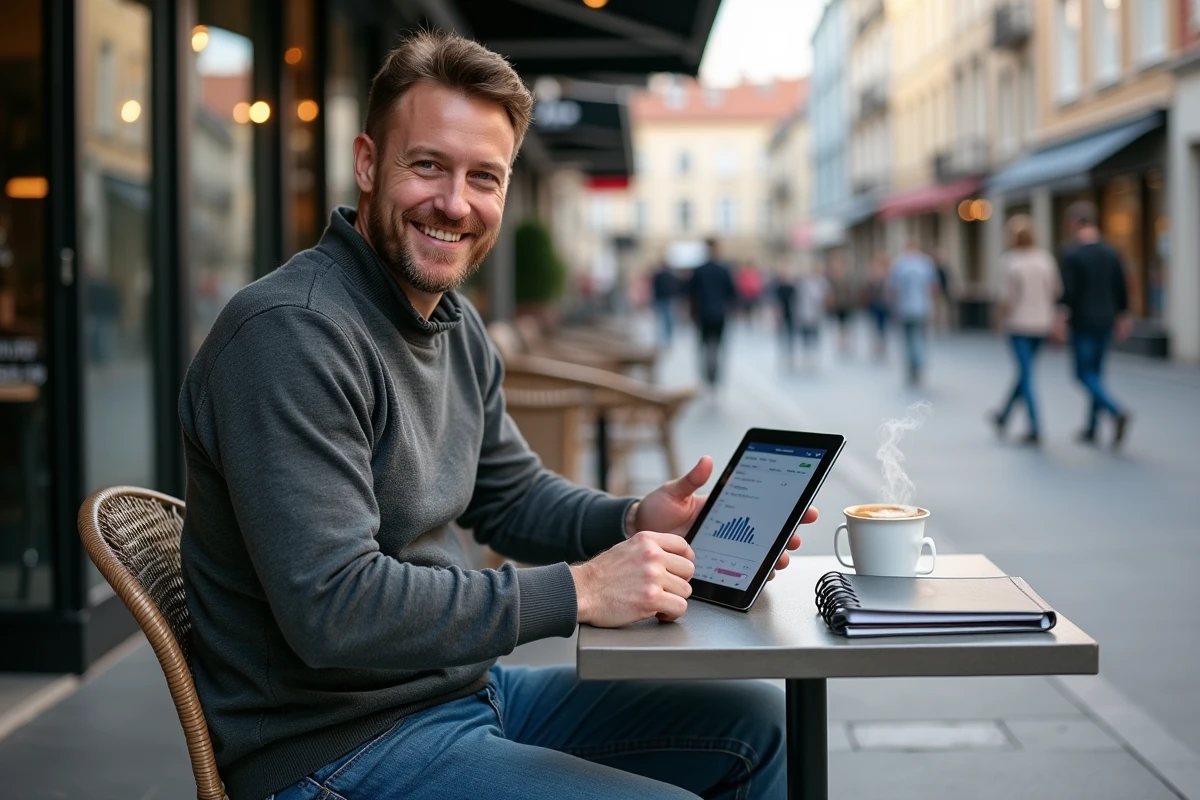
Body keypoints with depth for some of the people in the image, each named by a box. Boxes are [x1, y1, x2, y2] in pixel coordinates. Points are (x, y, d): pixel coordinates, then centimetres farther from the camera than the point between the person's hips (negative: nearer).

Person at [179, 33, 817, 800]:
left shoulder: (456, 325, 8)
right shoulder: (291, 332, -23)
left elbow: (513, 495, 18)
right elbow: (331, 608, -29)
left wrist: (634, 522, -3)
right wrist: (577, 591, -26)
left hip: (466, 689, 9)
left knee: (755, 721, 11)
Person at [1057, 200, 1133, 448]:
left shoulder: (1072, 254, -12)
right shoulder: (1111, 253, 7)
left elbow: (1069, 291, -17)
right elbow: (1122, 289, 10)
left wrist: (1063, 317, -11)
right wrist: (1123, 318, 18)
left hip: (1083, 322, -6)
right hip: (1106, 321, 6)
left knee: (1085, 373, -1)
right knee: (1096, 372, 13)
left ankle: (1117, 412, -22)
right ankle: (1091, 429, 16)